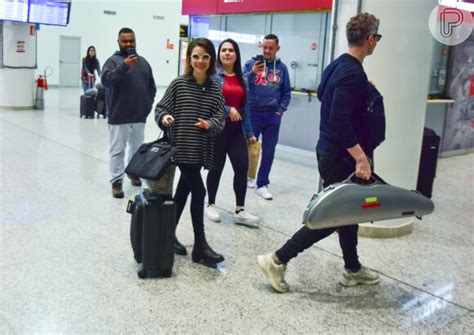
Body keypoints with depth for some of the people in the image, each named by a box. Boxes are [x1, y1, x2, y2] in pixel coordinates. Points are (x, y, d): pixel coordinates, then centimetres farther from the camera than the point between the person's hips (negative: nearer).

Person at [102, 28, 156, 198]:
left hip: (139, 116, 5)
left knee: (138, 148, 17)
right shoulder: (113, 60, -4)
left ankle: (134, 172, 34)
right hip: (119, 116, -5)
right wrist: (124, 66, -34)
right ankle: (117, 181, 6)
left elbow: (151, 86, 19)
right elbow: (106, 79, -23)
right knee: (117, 150, -1)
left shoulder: (143, 61, 13)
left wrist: (148, 103, 7)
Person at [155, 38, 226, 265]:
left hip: (201, 150, 4)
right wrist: (164, 118, -20)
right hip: (182, 147, -4)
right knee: (198, 192, -7)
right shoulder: (178, 84, -4)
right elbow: (161, 108, 1)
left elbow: (220, 118, -1)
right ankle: (200, 246, 1)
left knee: (183, 191, 15)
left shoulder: (215, 89, 4)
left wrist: (209, 124, -21)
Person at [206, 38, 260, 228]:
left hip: (236, 129, 5)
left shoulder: (241, 79, 12)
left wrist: (249, 132, 12)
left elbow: (244, 107, 14)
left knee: (242, 166, -3)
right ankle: (211, 205, 25)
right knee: (216, 167, 5)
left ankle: (240, 211, 5)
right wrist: (227, 109, -22)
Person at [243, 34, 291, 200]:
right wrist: (253, 72, -25)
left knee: (268, 151, 5)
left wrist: (280, 110, -1)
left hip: (273, 116, 2)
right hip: (252, 113, -2)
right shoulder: (251, 63, -2)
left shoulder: (281, 67, 5)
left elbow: (287, 92, 9)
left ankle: (262, 184, 15)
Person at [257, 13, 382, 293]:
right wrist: (360, 156, -30)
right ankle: (278, 260, 2)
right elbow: (339, 119, -29)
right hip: (340, 157, -10)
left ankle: (353, 270, 33)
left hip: (329, 151, 10)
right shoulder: (354, 74, -21)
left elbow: (322, 94, 23)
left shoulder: (336, 65, 8)